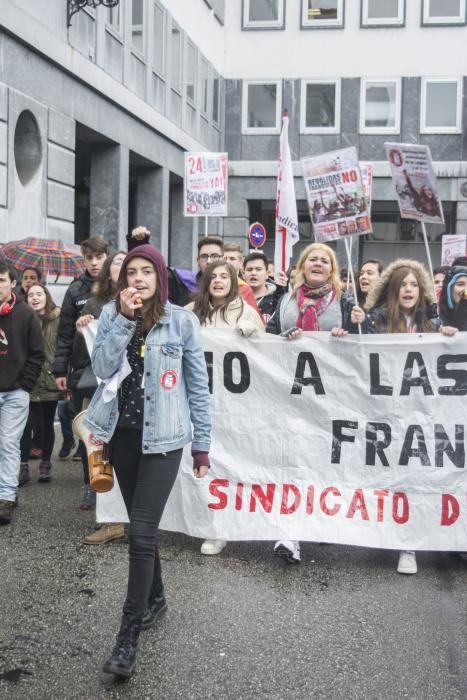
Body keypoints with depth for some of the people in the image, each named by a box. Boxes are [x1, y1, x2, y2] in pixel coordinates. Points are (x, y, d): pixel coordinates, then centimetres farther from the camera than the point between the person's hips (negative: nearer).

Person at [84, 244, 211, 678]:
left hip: (162, 436, -4)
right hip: (122, 433, 4)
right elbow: (102, 368, -11)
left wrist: (202, 444, -1)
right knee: (141, 526, 16)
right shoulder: (111, 315, 2)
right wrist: (125, 318, -18)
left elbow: (198, 385, -1)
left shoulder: (182, 321, -6)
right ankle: (155, 598, 37)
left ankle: (129, 633, -1)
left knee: (141, 532, -9)